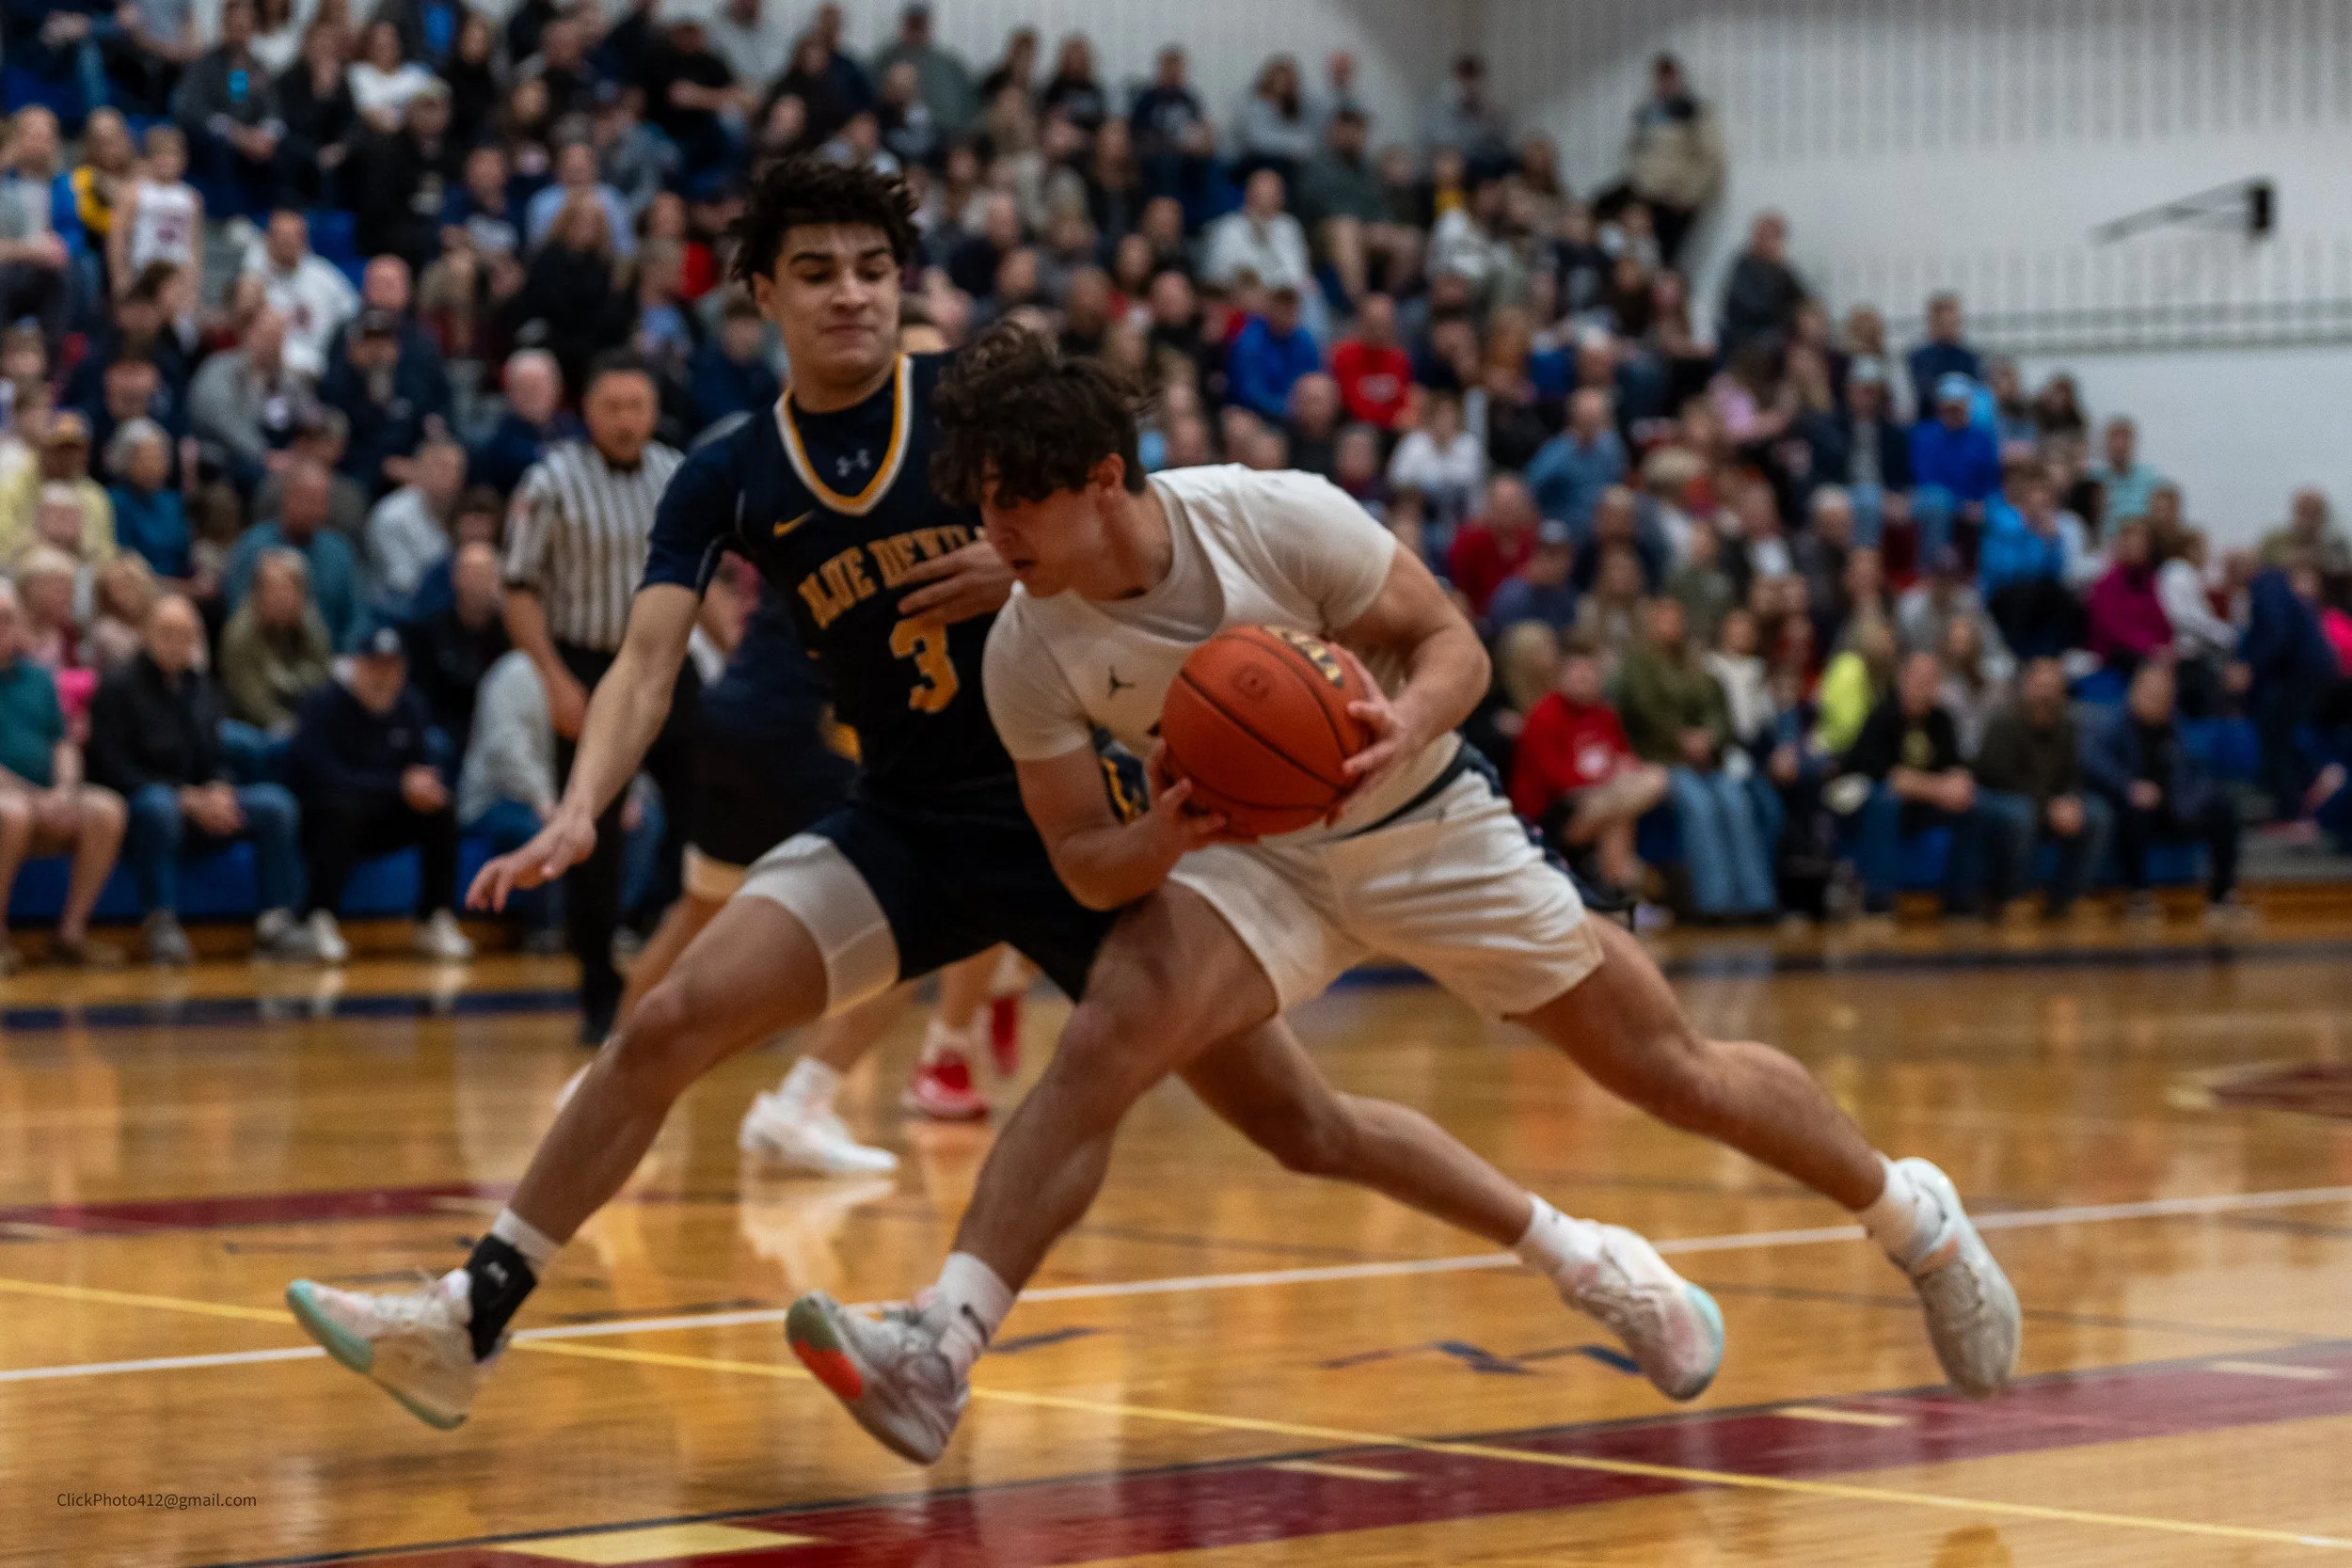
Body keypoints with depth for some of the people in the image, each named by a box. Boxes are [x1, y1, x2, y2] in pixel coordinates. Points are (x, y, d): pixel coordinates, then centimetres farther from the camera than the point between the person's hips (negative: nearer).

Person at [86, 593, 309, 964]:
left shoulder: (202, 687, 14)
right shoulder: (117, 689, -6)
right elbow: (116, 773, -13)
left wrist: (218, 791, -9)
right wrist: (188, 799, -21)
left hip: (200, 805, 6)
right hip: (135, 807, -6)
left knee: (274, 801, -16)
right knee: (158, 806, -41)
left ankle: (274, 920, -22)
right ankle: (161, 925, -36)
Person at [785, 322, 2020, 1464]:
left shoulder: (1280, 518, -26)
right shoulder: (1026, 652, -17)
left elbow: (1452, 643, -15)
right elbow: (1081, 862, -10)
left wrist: (1406, 725, -37)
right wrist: (1161, 839, -33)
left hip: (1421, 829, -1)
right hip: (1249, 852, 2)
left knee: (1674, 1072, 6)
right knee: (1100, 1044, -27)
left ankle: (1912, 1214, 30)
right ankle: (938, 1351, -33)